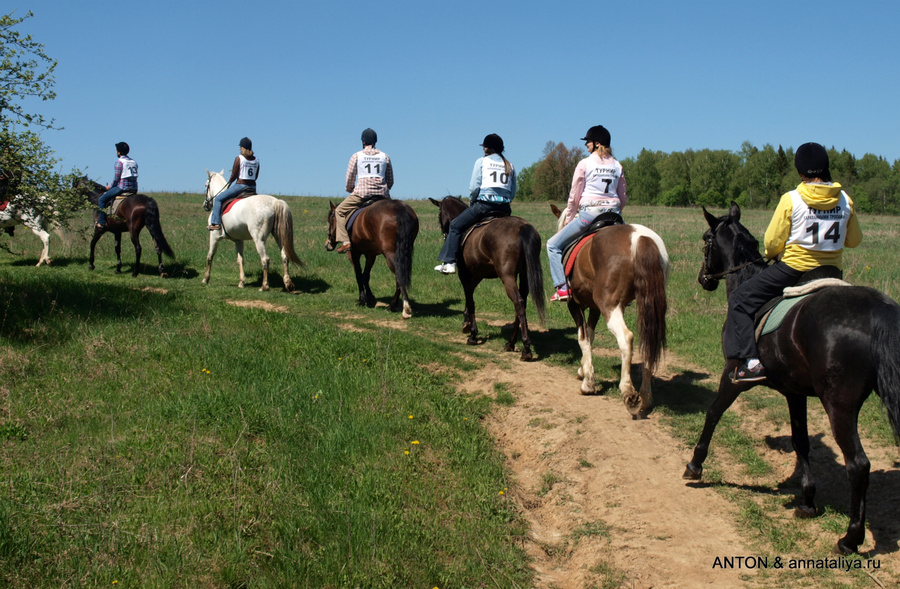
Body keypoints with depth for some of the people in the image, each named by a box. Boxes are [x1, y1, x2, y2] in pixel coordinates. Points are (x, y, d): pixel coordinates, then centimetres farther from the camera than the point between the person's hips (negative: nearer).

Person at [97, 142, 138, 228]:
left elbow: (116, 178, -10)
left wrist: (110, 186, 8)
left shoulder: (120, 161, -8)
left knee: (101, 199, 4)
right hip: (134, 189, 8)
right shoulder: (133, 162, 13)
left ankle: (101, 222, -2)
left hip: (122, 187, -8)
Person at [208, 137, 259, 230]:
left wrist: (229, 183, 9)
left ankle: (216, 223, -7)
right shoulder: (256, 160, 8)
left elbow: (234, 176, -8)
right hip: (253, 187, 7)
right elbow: (256, 177, 12)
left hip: (240, 185, -6)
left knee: (218, 199, 2)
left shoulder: (239, 158, -9)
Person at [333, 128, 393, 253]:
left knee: (339, 211, 12)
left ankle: (345, 241, -2)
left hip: (362, 191, -3)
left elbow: (349, 178, 6)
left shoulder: (356, 156, 6)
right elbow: (391, 180, 15)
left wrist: (350, 190, 24)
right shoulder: (385, 157, 13)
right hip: (382, 193, 3)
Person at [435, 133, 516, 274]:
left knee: (455, 226, 9)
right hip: (504, 208, 4)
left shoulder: (481, 161, 2)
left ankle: (449, 262, 3)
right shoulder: (509, 166, 15)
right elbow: (512, 193, 11)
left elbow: (474, 187, -5)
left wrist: (471, 202, 11)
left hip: (484, 203, -4)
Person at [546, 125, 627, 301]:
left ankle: (562, 287, -6)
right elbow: (622, 198, 14)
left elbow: (574, 196, 1)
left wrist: (568, 220, 12)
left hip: (589, 213, -5)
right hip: (613, 214, 5)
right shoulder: (617, 166, 12)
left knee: (553, 245, 7)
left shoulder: (585, 164, -2)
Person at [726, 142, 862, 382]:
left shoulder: (791, 200, -13)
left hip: (794, 268, -5)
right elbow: (854, 240, 10)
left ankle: (751, 360, -5)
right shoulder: (845, 200, -1)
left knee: (741, 300, 5)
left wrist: (770, 255, 12)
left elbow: (773, 242, -10)